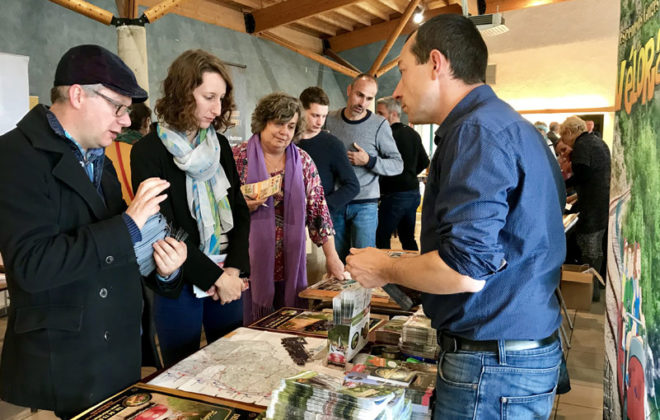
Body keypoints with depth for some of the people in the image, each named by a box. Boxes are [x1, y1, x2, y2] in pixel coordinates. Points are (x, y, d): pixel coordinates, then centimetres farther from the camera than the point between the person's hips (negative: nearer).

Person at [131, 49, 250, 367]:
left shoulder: (219, 144, 6)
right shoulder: (148, 152, -10)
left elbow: (240, 212, 6)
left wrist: (235, 268, -7)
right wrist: (215, 277, -15)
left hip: (227, 279, 5)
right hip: (179, 284, -4)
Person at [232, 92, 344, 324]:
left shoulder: (303, 161, 5)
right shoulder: (238, 157, -3)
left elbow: (318, 210, 4)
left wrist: (332, 257, 0)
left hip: (289, 267, 3)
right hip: (249, 264, -2)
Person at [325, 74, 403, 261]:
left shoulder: (379, 124, -6)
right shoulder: (329, 120, 2)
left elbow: (398, 165, -3)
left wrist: (369, 161, -18)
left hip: (364, 204, -3)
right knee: (336, 258, 12)